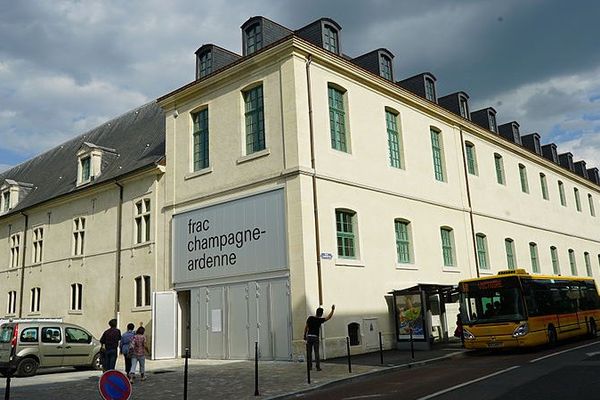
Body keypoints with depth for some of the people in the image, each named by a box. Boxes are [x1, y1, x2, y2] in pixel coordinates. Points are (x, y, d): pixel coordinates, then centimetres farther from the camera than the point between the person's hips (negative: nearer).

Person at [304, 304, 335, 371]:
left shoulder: (310, 318, 1)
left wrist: (305, 335, 13)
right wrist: (332, 310, 9)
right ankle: (318, 367, 0)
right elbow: (329, 317, 2)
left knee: (309, 353, 8)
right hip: (315, 337, -2)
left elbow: (306, 327, 4)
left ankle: (310, 366, 10)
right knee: (316, 353, 3)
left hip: (309, 336, 3)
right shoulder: (320, 320, -6)